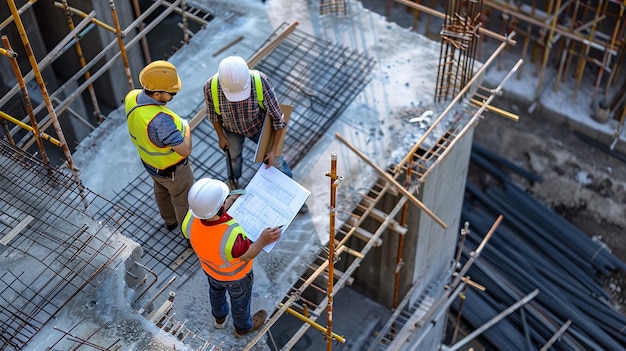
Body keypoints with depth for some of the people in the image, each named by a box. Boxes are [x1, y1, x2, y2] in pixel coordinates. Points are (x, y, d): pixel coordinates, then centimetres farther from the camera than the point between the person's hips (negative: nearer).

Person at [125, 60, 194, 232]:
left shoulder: (132, 97, -22)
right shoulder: (160, 120, -46)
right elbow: (185, 150, -37)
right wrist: (186, 128, -20)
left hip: (149, 160, 7)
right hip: (172, 169, -7)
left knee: (162, 191, 34)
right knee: (184, 201, 21)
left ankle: (170, 220, 62)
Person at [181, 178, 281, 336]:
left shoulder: (190, 220, -35)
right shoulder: (231, 235, -50)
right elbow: (246, 256, -27)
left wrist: (230, 201, -6)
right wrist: (263, 241, -37)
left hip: (209, 268, 4)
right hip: (236, 276, -4)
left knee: (216, 291, 37)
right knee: (240, 300, 29)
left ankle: (219, 318, 67)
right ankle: (243, 327, 60)